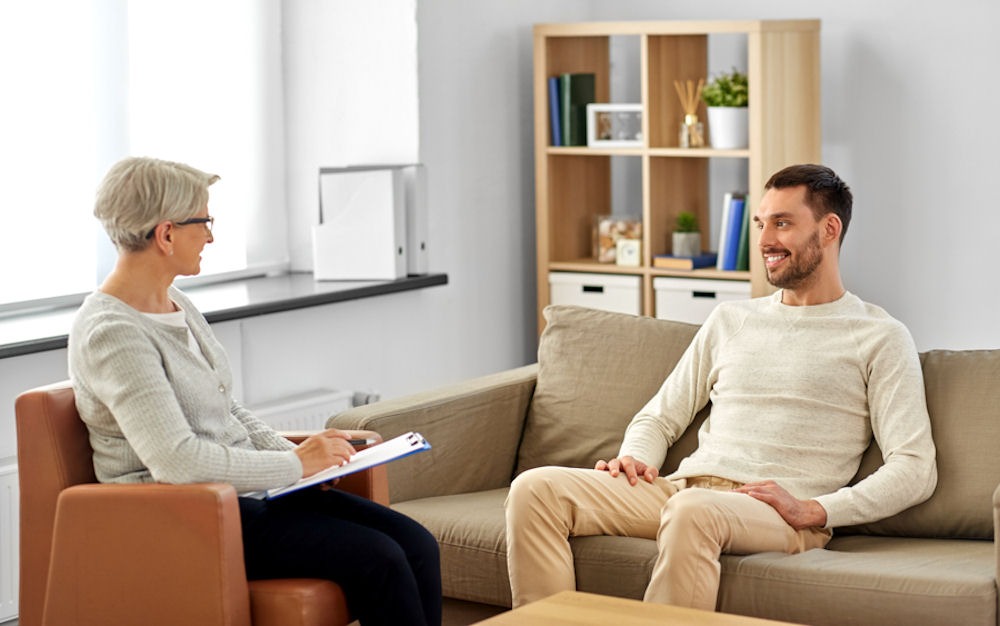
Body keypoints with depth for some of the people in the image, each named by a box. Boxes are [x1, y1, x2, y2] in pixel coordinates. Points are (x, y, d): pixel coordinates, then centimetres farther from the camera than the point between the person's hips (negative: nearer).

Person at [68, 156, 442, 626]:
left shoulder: (178, 306, 13)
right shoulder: (111, 334, -17)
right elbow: (176, 461, -26)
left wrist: (299, 454, 3)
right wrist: (295, 464, -18)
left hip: (245, 490, 9)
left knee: (417, 545, -9)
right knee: (378, 560, -22)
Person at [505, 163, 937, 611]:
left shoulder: (880, 338, 7)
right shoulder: (730, 320, 24)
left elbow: (915, 470, -2)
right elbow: (659, 417, 26)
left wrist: (813, 510, -15)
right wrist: (634, 459, 2)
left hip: (780, 514, -5)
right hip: (684, 487, 6)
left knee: (692, 510, -41)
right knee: (536, 487, -18)